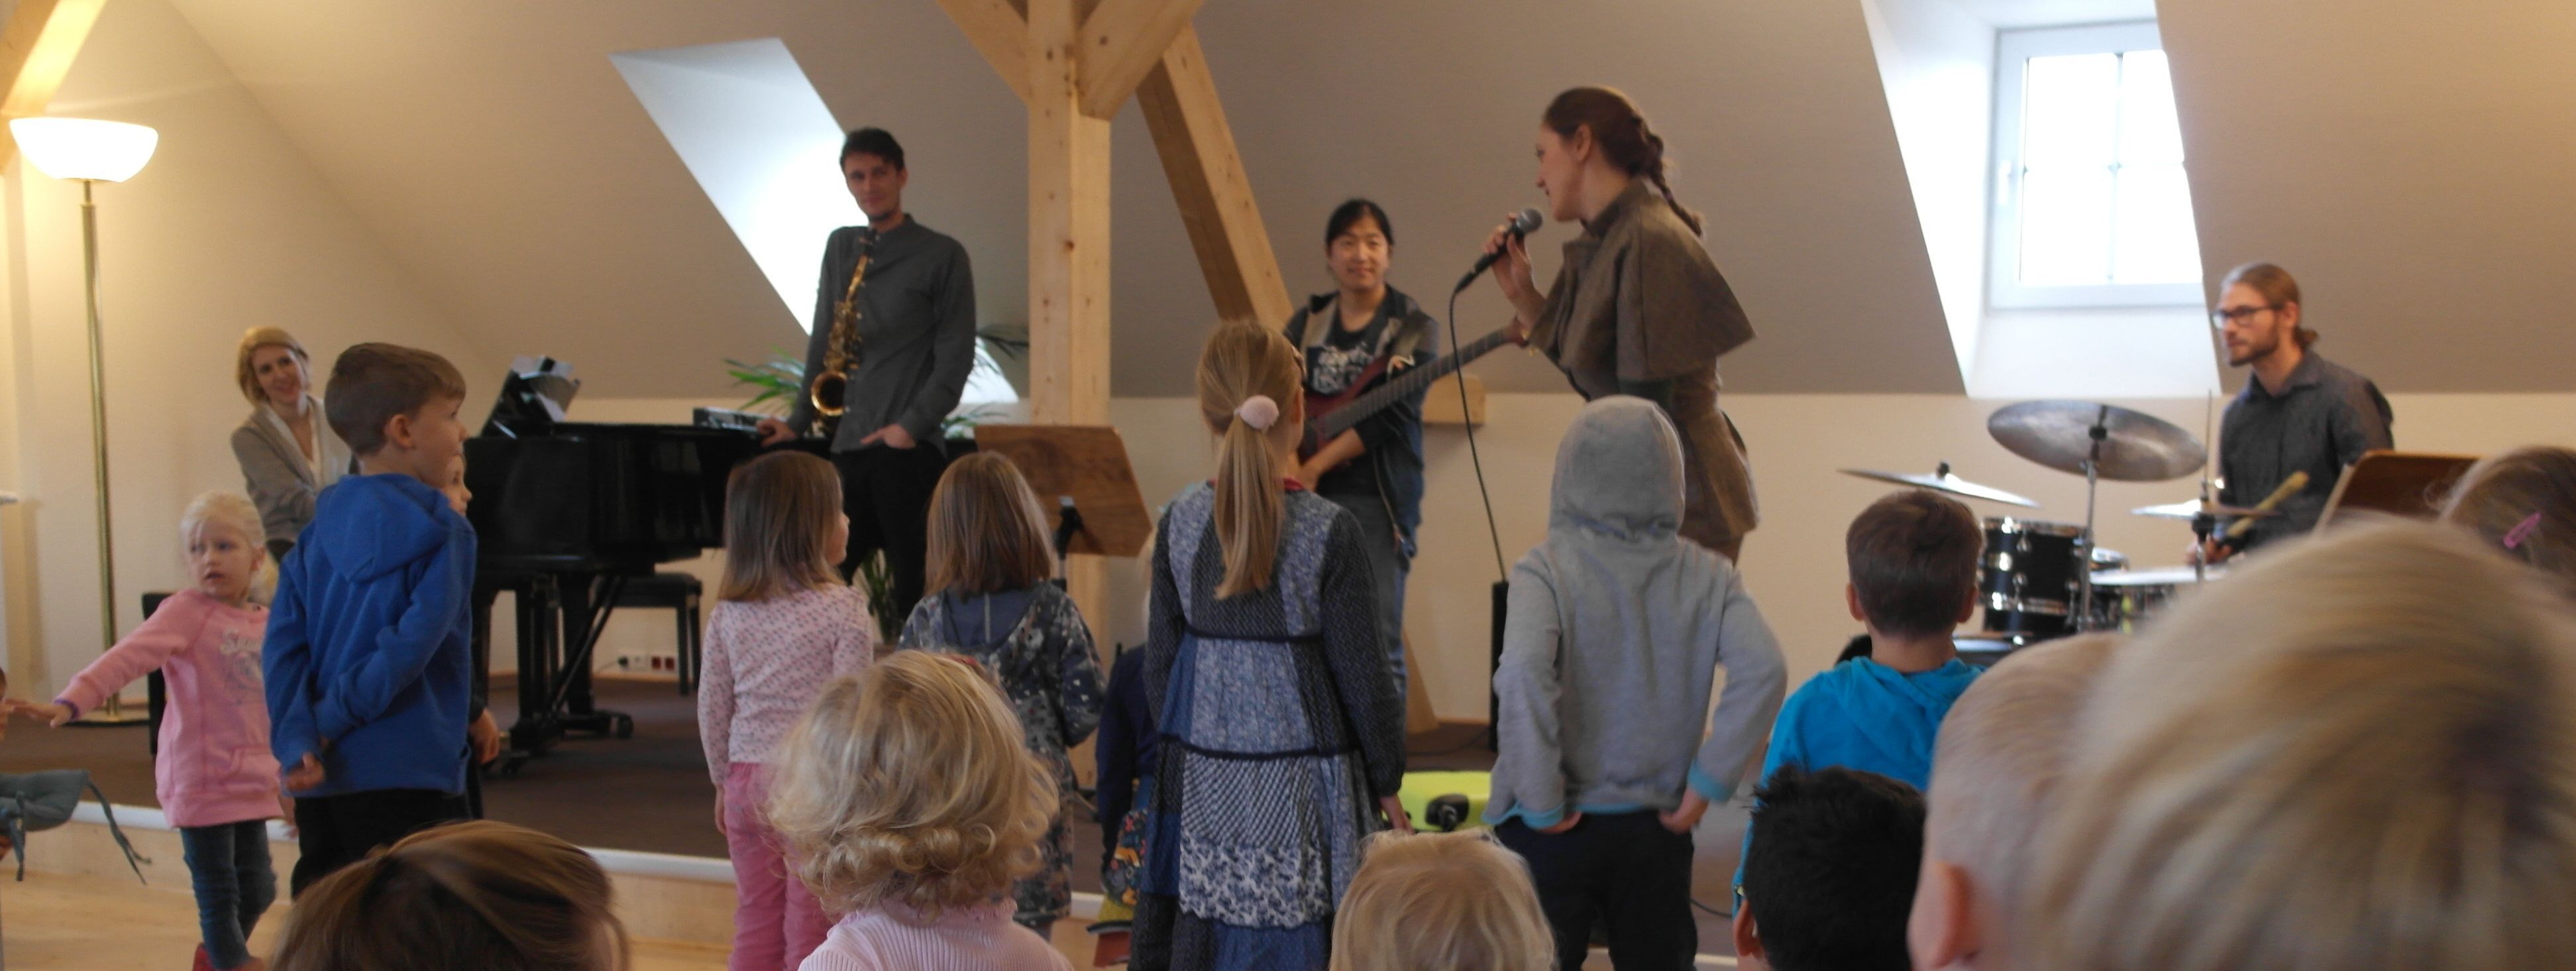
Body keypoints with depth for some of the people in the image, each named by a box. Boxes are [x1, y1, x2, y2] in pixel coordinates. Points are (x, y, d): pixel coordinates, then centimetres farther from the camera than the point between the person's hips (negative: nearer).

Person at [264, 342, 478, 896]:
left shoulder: (318, 531, 9)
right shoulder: (441, 531, -8)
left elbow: (283, 644, 0)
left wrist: (299, 740, -8)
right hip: (411, 778, -6)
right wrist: (334, 720, -11)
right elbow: (416, 641, -19)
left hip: (322, 784, 6)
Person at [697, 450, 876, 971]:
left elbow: (712, 709, 5)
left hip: (750, 778, 5)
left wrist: (725, 783, 18)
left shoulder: (728, 613, 2)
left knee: (755, 928, 14)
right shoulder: (844, 609, -13)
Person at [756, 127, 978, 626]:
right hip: (850, 445, 5)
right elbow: (823, 342, 18)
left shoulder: (943, 256, -1)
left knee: (915, 589, -4)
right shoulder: (841, 247, 15)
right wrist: (798, 421, 13)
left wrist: (911, 426, -13)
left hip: (910, 450, -5)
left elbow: (955, 357, -5)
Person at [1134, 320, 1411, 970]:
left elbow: (1160, 664, 5)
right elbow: (1362, 675, -8)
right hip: (1300, 785, -4)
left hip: (1203, 783, 4)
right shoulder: (1328, 532, -14)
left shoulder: (1180, 521, -3)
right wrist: (1387, 782, 5)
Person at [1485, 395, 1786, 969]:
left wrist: (1541, 801, -16)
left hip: (1553, 834, -2)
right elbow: (1762, 670, -14)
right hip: (1655, 831, 3)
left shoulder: (1546, 569, -12)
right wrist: (1708, 782, -7)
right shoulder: (1705, 575, -3)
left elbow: (1523, 672, -27)